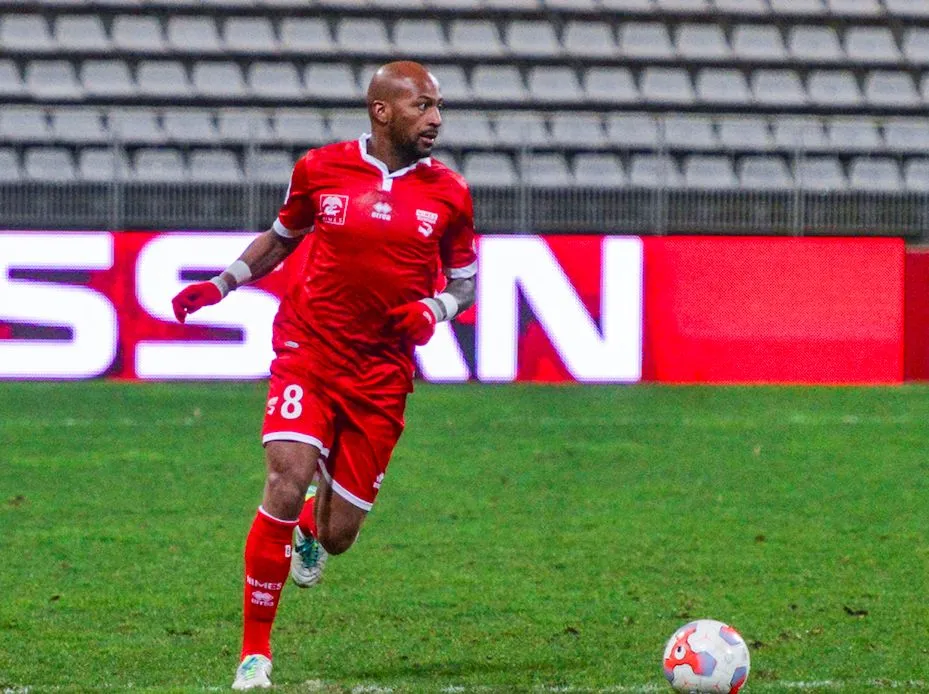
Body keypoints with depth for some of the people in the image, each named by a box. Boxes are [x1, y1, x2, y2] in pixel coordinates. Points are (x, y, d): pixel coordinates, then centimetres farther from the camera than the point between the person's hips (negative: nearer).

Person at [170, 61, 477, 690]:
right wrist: (220, 285, 7)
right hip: (308, 355, -1)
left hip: (382, 376, 1)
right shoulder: (320, 169, 0)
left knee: (337, 537, 2)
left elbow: (464, 280, 12)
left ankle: (312, 525, 45)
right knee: (286, 487, -22)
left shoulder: (448, 193, 1)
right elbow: (283, 235, 18)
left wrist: (434, 312, -9)